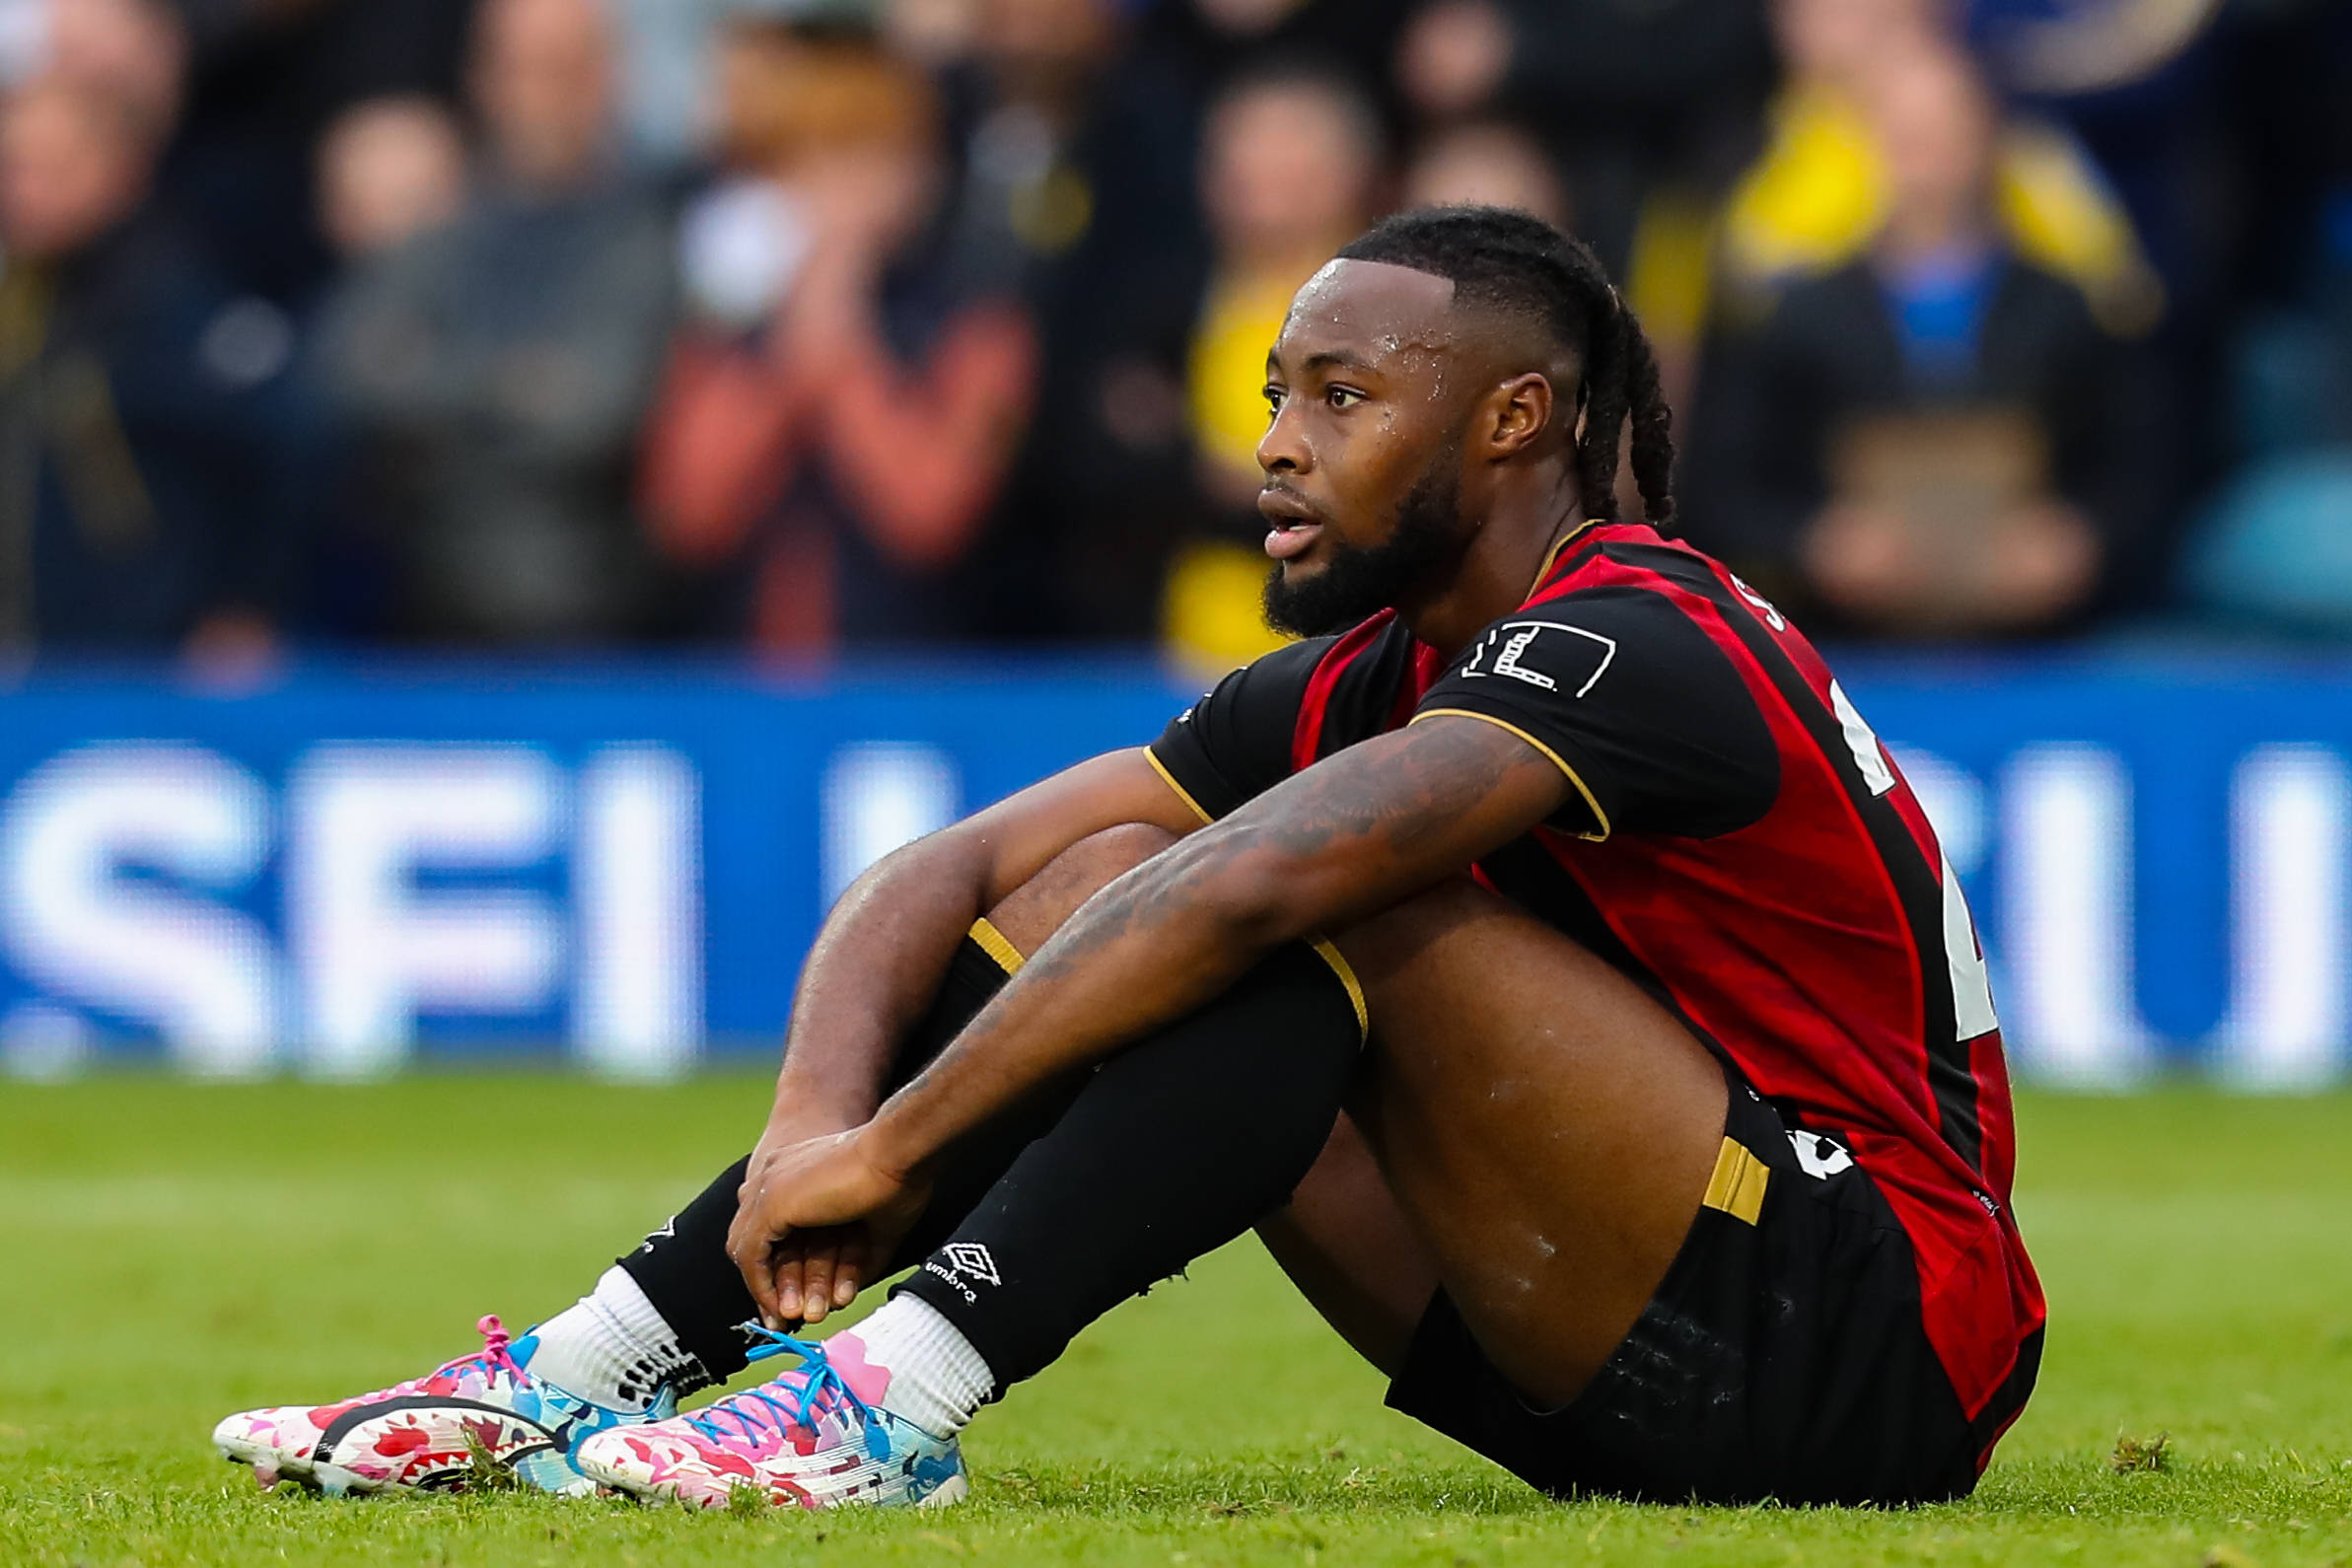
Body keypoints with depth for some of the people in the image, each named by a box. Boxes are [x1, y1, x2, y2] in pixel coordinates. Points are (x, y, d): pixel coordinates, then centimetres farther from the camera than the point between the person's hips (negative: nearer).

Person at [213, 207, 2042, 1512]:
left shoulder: (1643, 647, -18)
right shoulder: (1358, 685, 9)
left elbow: (1265, 878, -33)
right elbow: (939, 874, 5)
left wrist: (894, 1149, -30)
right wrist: (821, 1114, -15)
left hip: (1875, 1363, -8)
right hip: (1621, 1385, 8)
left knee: (1342, 910, -25)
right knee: (1103, 884, 0)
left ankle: (897, 1405, -29)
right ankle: (598, 1363, -8)